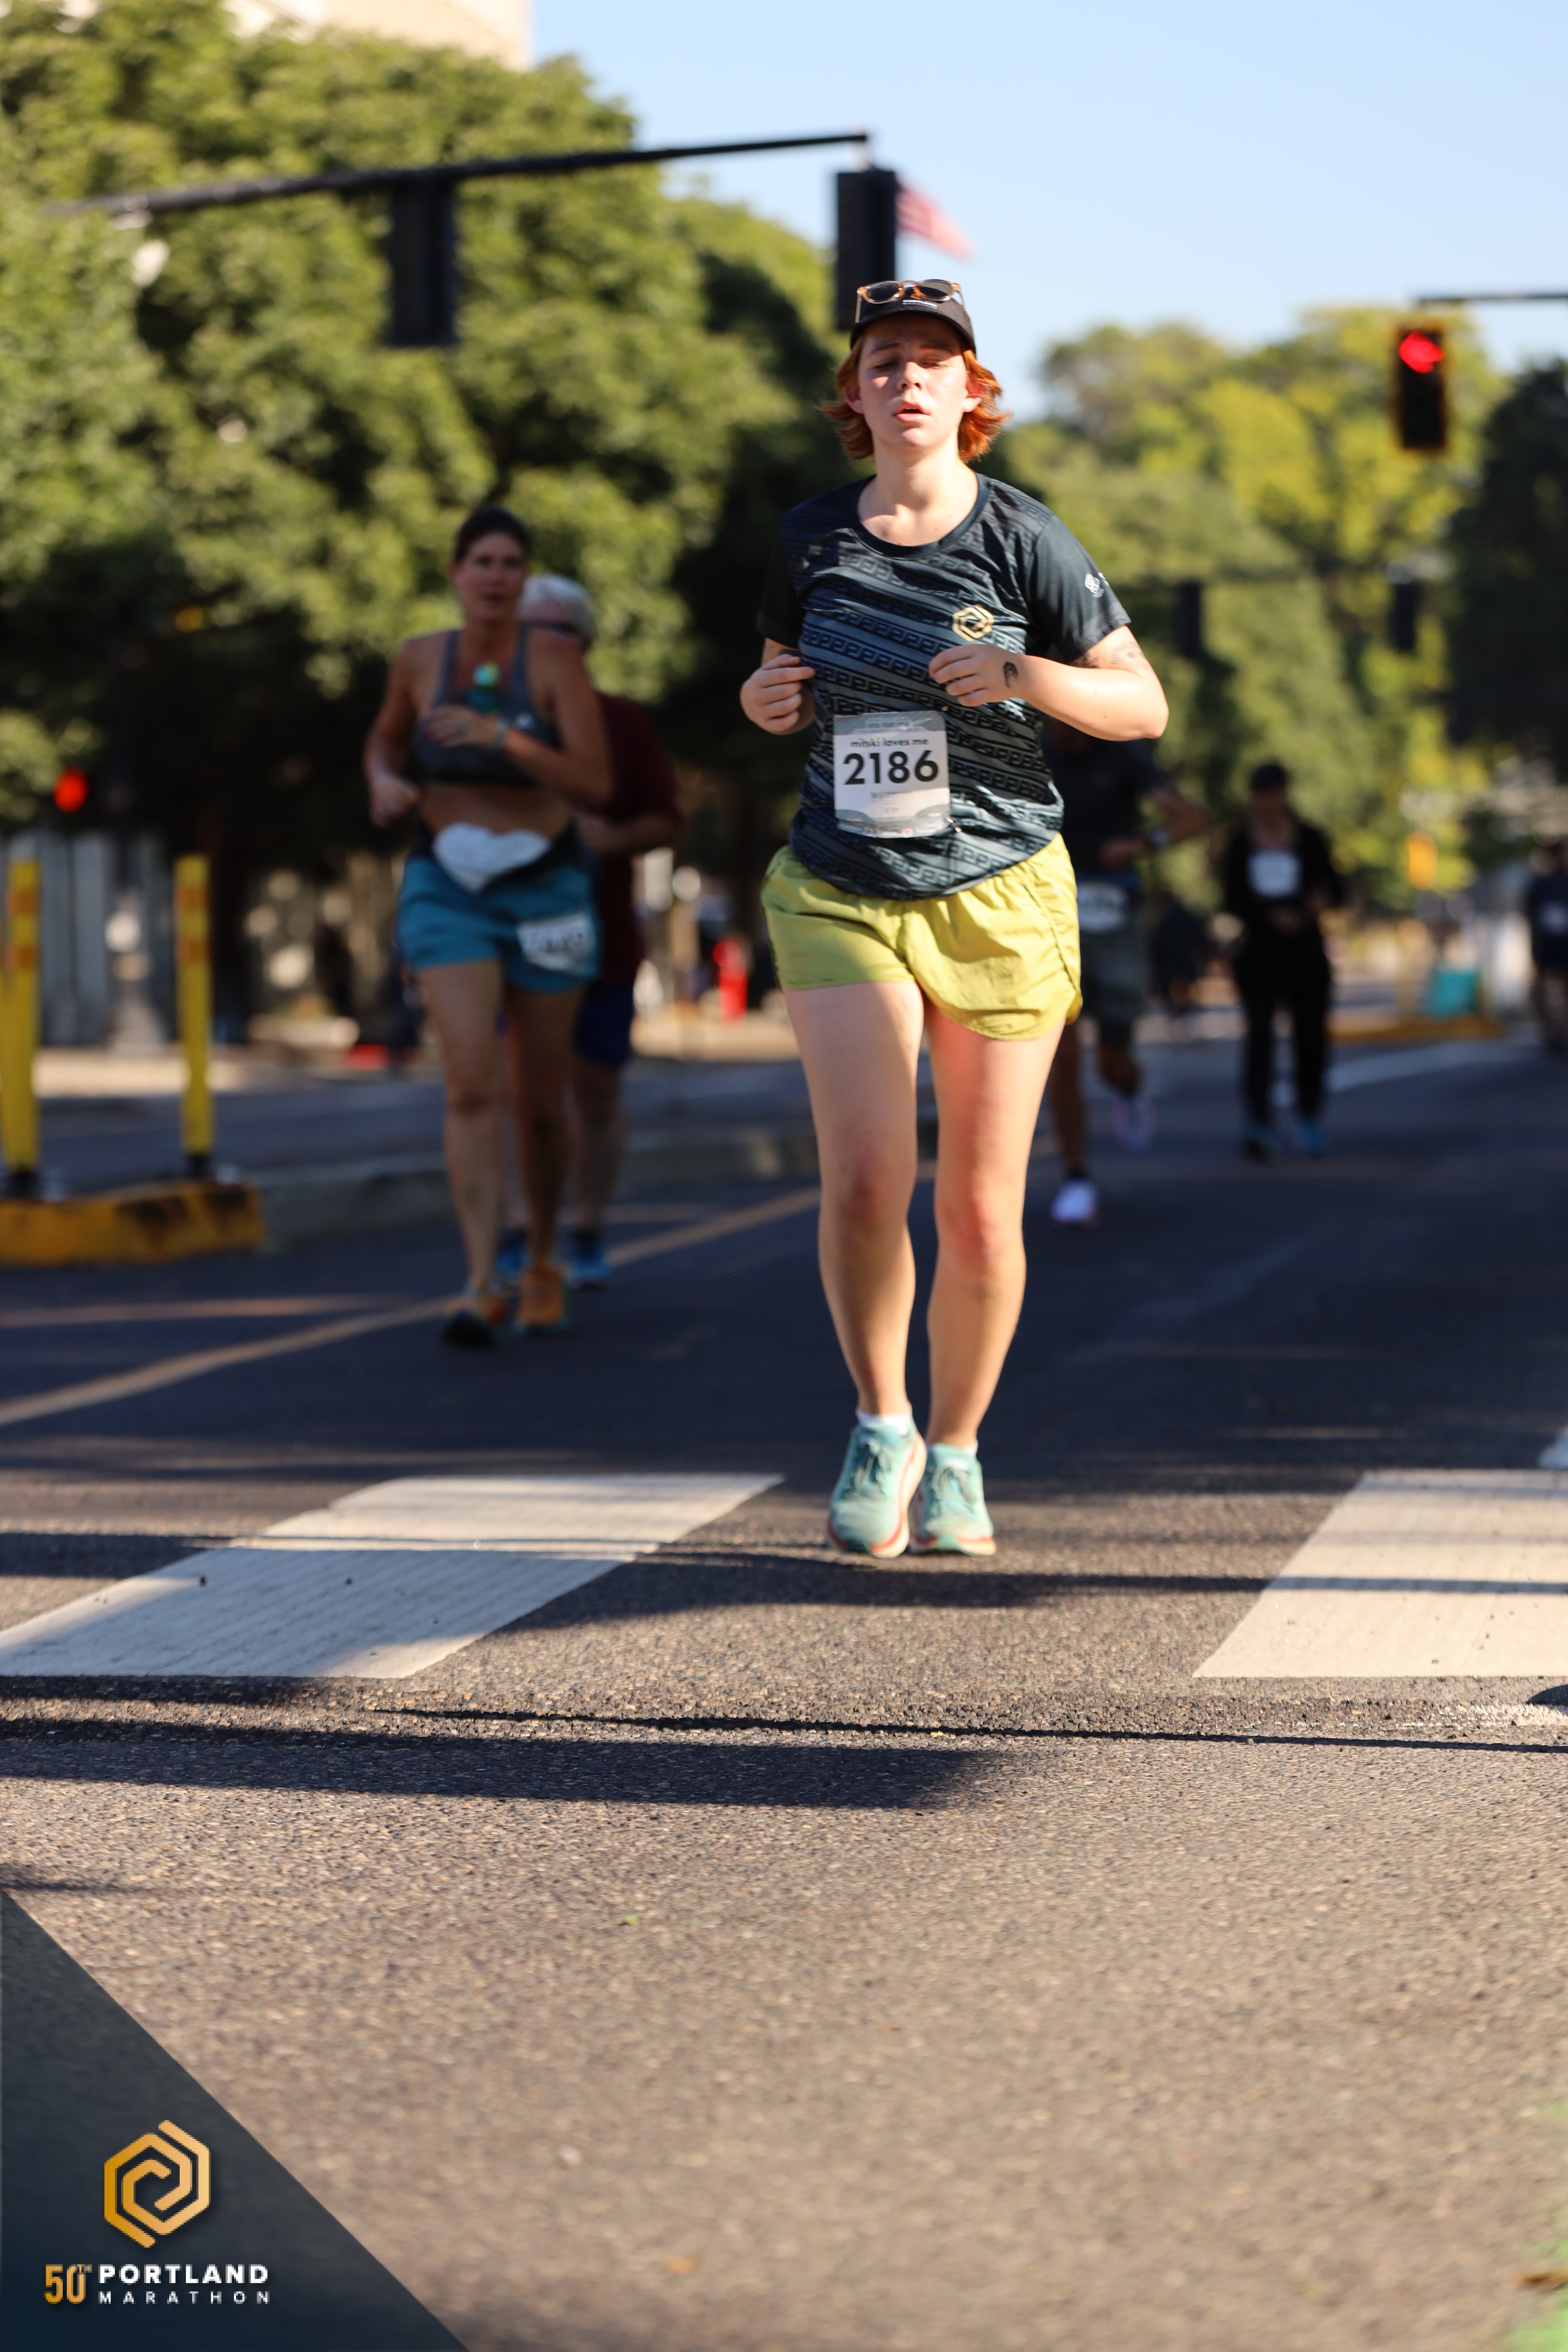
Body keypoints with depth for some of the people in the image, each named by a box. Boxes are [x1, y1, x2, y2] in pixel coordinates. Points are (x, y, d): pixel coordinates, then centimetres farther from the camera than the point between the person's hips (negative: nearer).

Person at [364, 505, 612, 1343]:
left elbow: (596, 785, -19)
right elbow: (384, 743, 17)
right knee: (472, 1087, -18)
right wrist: (384, 786, -6)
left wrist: (503, 737, -31)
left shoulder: (557, 656, -11)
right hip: (450, 893, 0)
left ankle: (544, 1264, 35)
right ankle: (484, 1289, -23)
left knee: (541, 1102, 11)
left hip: (545, 893, 0)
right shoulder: (420, 657, -2)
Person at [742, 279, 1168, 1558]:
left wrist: (1021, 673, -19)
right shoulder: (811, 536, 5)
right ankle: (880, 1430, 7)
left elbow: (1143, 704, -2)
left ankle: (955, 1454, 22)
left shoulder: (1023, 538, -4)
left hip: (1001, 898, -1)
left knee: (982, 1213, 1)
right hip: (840, 893, 1)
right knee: (864, 1179, -16)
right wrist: (767, 694, -3)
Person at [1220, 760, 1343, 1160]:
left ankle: (1309, 1117, 28)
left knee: (1310, 1035, 5)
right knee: (1260, 1030, -18)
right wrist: (1272, 917, -17)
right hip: (1258, 948, -1)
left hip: (1306, 950, 1)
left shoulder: (1309, 839, 5)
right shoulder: (1240, 843, 5)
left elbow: (1335, 890, 3)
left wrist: (1322, 900, -22)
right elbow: (1232, 901, 1)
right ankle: (1260, 1124, -27)